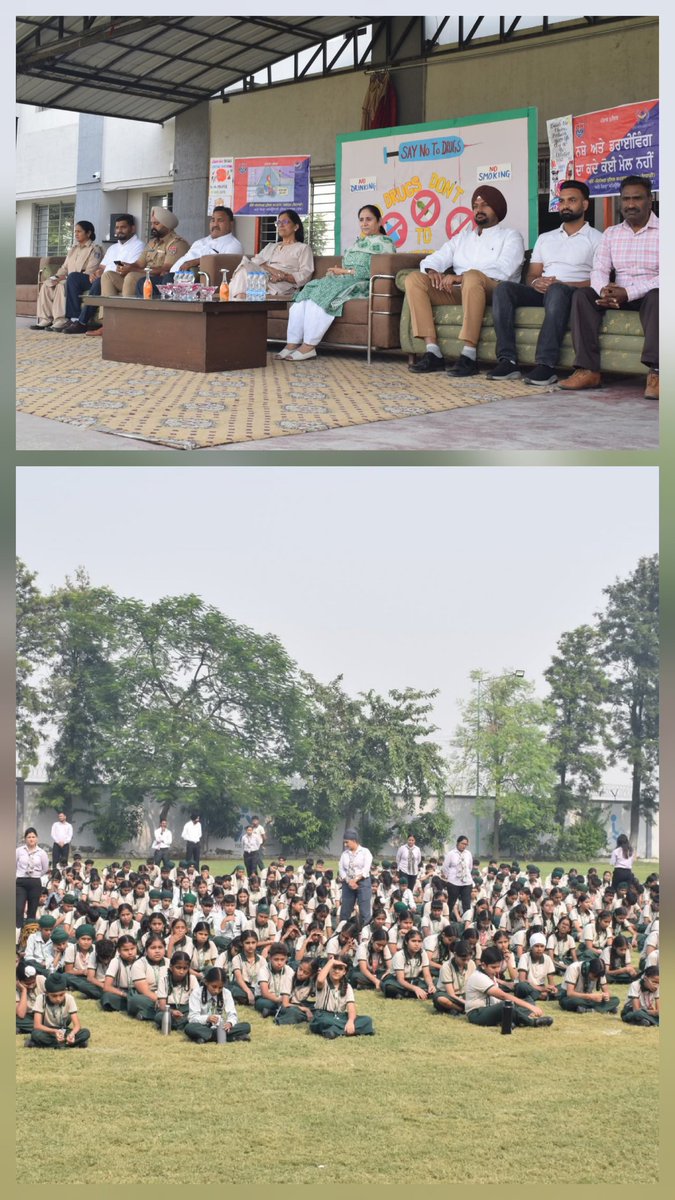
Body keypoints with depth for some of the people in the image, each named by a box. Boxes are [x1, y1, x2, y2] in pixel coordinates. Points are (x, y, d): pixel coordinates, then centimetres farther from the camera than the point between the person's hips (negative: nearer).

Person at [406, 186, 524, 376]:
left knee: (472, 276, -38)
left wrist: (461, 277, -21)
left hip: (493, 292, -6)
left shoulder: (510, 236, 11)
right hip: (458, 292, 6)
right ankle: (432, 352, -24)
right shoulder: (462, 237, 29)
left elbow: (503, 269, -9)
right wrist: (432, 271, -9)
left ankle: (469, 355, -41)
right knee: (414, 278, -13)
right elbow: (434, 259, 19)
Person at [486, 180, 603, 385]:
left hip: (572, 292, -5)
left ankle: (546, 365, -47)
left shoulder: (596, 238, 10)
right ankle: (508, 361, -33)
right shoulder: (545, 238, 27)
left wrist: (560, 283, -15)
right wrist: (536, 282, -6)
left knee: (556, 291, -40)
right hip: (541, 292, 5)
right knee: (504, 288, -23)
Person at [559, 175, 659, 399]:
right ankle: (588, 370, -29)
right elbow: (598, 271, 5)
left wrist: (628, 293, -26)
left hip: (647, 295, -4)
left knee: (656, 296, -38)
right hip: (618, 296, 5)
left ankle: (655, 372, -51)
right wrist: (604, 290, -21)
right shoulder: (611, 233, 15)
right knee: (582, 295, -20)